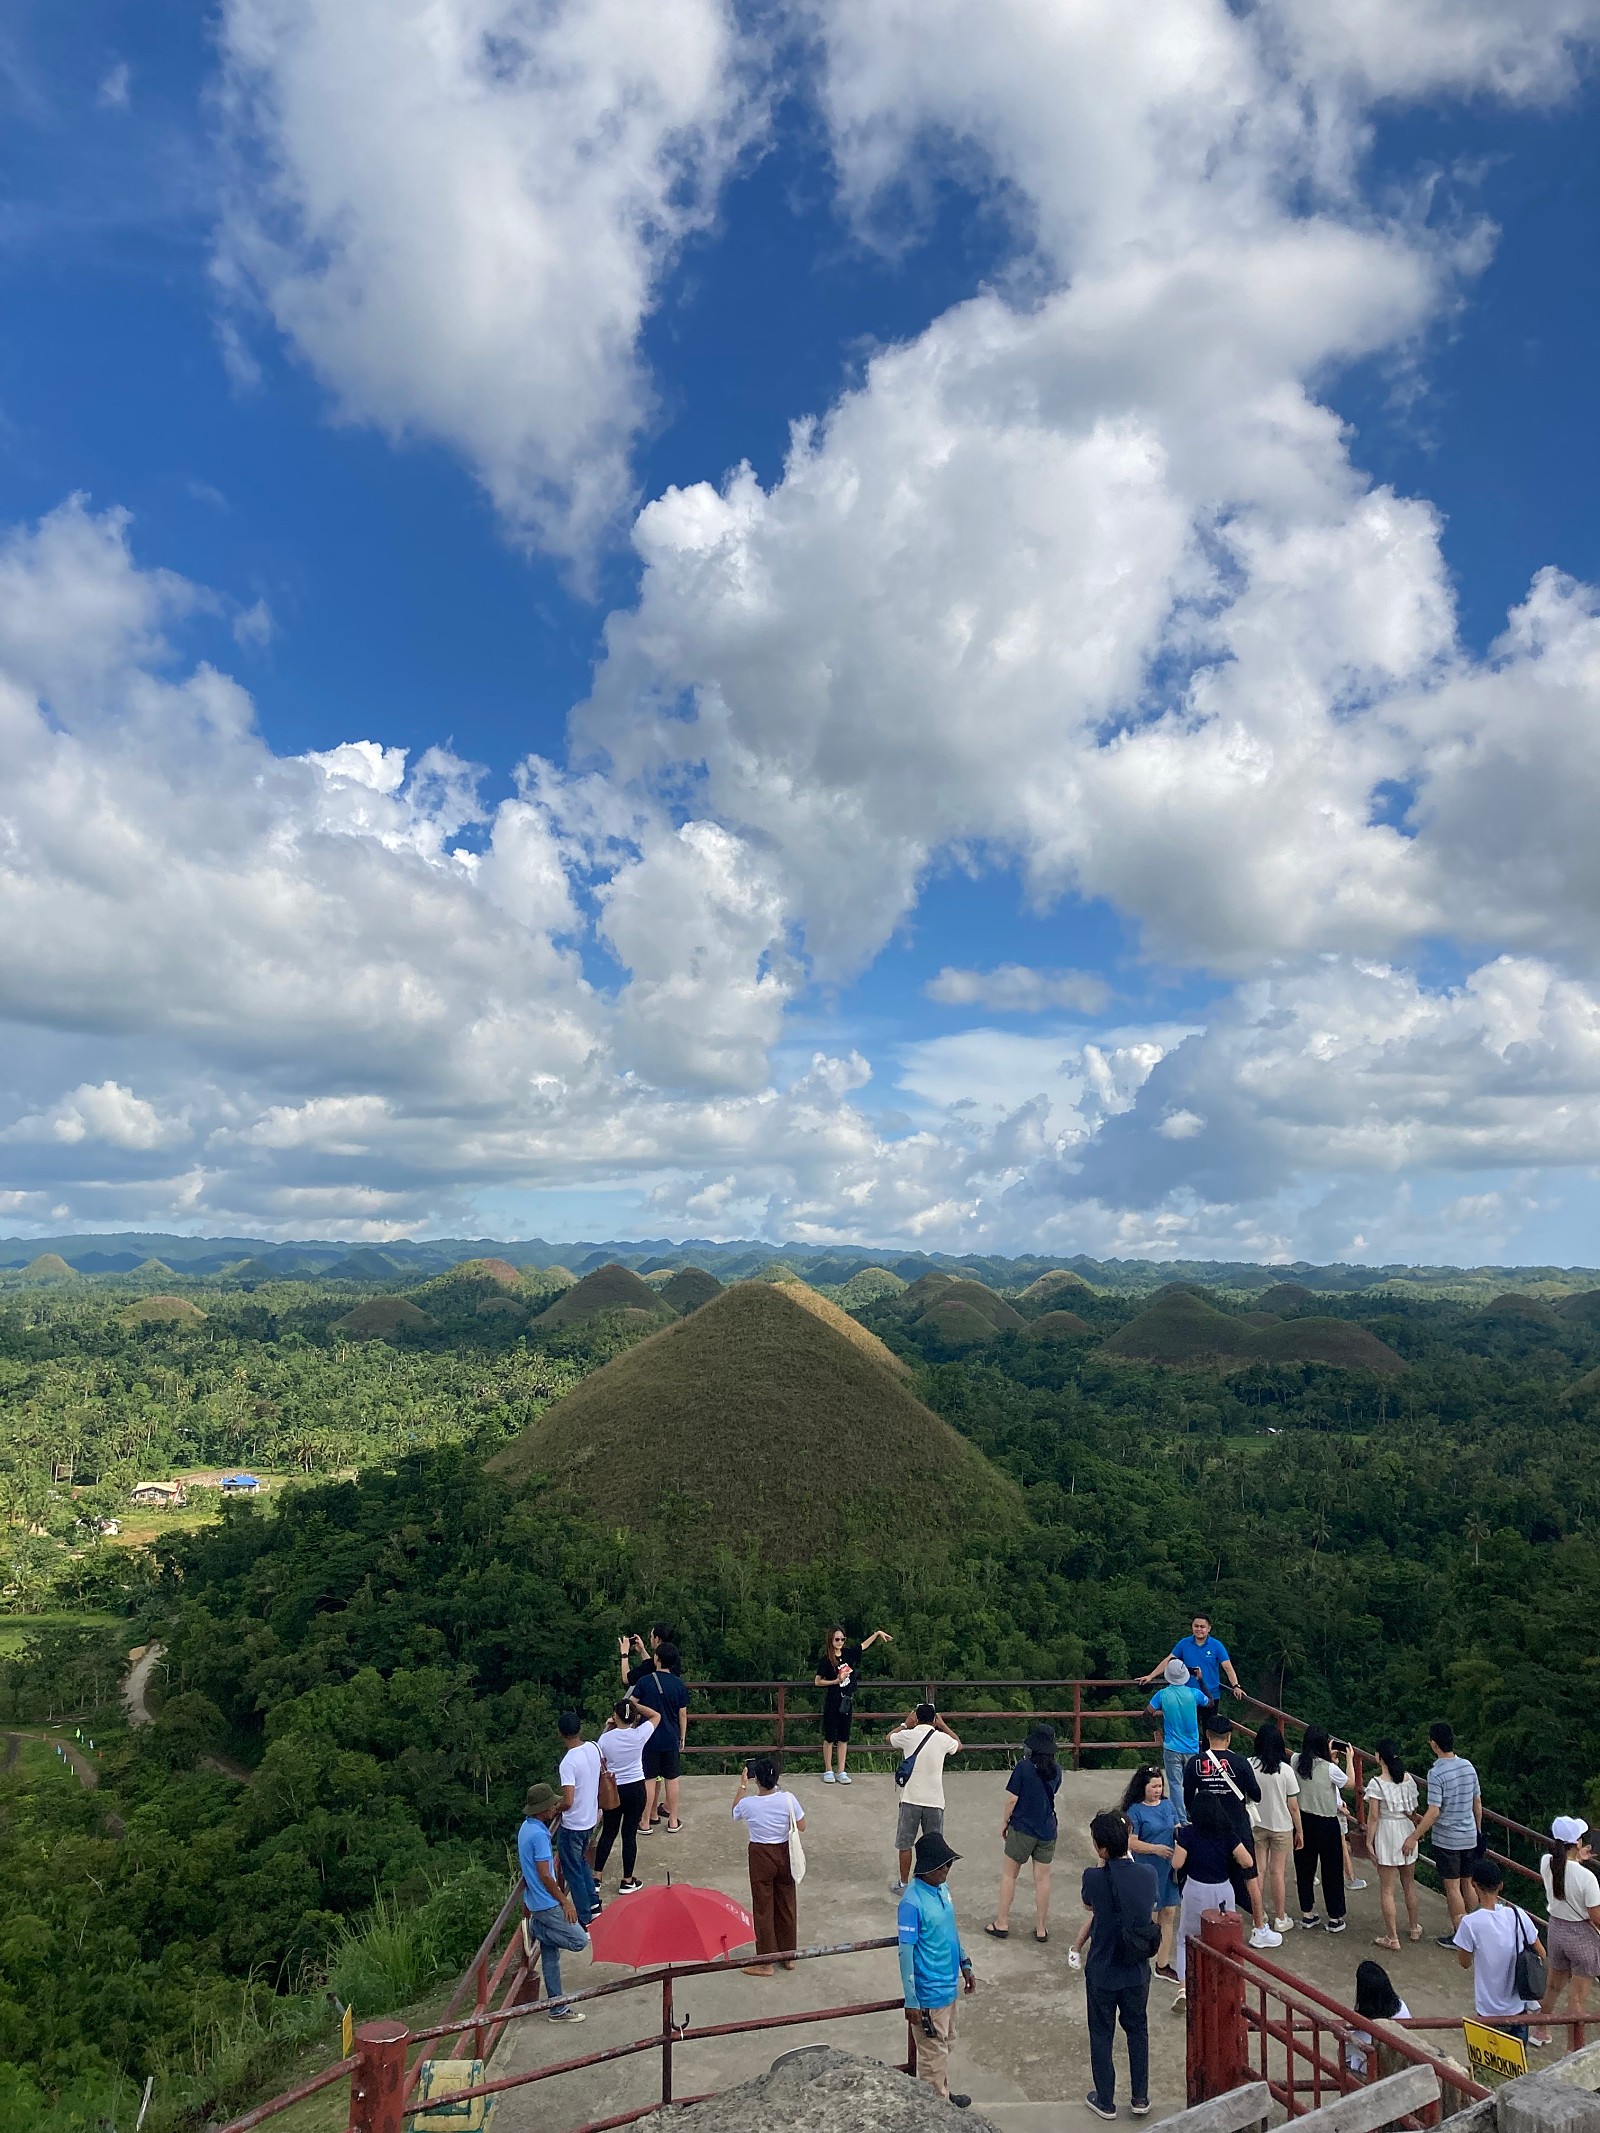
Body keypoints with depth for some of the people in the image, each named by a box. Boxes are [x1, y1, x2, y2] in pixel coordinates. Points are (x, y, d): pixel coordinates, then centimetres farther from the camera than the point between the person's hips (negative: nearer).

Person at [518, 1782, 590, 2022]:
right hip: (547, 1904, -10)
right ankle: (534, 1931, 1)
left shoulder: (526, 1828, 7)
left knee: (551, 1956, 15)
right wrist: (565, 1901, -14)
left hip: (536, 1902, 10)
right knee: (580, 1941, -5)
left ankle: (557, 2008, 21)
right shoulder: (539, 1834, -24)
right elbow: (544, 1875, -24)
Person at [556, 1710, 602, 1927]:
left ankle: (583, 1920, 20)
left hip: (572, 1826, -7)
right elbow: (599, 1775, 12)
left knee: (573, 1872, 10)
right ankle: (593, 1902, 37)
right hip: (590, 1819, 7)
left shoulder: (568, 1763, -29)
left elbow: (567, 1802, -31)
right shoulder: (594, 1748, -6)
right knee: (581, 1861, 28)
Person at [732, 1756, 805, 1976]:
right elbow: (801, 1826, -6)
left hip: (761, 1857, -2)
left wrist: (742, 1786, 10)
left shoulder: (748, 1803, -18)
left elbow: (735, 1812, 5)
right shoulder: (788, 1799, -17)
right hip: (785, 1854, 2)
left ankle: (765, 1963, 18)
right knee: (787, 1905, 17)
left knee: (763, 1908, 10)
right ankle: (789, 1956, 30)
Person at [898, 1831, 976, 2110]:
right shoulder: (912, 1903, -27)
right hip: (929, 1993, -8)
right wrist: (911, 2000, -20)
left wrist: (965, 1965, 17)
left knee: (946, 2043, 24)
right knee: (933, 2053, 9)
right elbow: (906, 1953, -23)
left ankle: (944, 2095, 42)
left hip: (949, 1985, 8)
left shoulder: (942, 1889, -2)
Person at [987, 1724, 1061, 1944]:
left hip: (1022, 1828, -4)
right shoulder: (1056, 1770, -2)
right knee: (1042, 1878, 11)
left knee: (1009, 1874, 11)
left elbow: (1012, 1799, -13)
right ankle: (1041, 1929, 17)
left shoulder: (1024, 1767, -16)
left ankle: (1002, 1923, 15)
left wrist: (1004, 1823, 0)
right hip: (1047, 1830, 4)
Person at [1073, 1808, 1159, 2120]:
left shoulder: (1094, 1877, -24)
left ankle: (1105, 2101, 30)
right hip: (1138, 1971, 3)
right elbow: (1152, 1916, 3)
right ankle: (1140, 2098, 34)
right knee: (1137, 2030, 24)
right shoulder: (1147, 1873, -15)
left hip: (1102, 1973, -3)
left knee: (1101, 2035, 17)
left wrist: (1102, 1862, -5)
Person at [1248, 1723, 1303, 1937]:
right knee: (1278, 1872, 10)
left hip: (1256, 1825, 1)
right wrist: (1299, 1831, 5)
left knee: (1258, 1870, 12)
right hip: (1281, 1827, -1)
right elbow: (1293, 1806, -10)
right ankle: (1280, 1918, 19)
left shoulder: (1248, 1766, -13)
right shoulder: (1285, 1770, -16)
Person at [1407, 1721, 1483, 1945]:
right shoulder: (1468, 1766, -2)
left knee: (1452, 1887, 6)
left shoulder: (1437, 1773, -23)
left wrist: (1414, 1838, -17)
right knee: (1468, 1884, 18)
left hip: (1446, 1839, -6)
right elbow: (1478, 1804, 8)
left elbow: (1433, 1812, -24)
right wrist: (1478, 1830, 24)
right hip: (1469, 1836, 6)